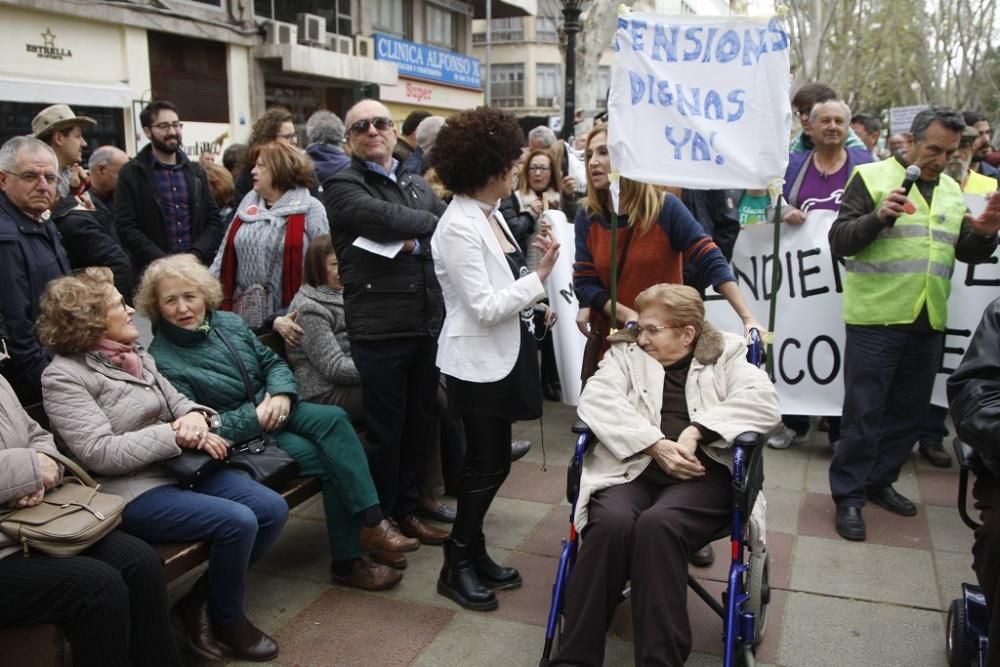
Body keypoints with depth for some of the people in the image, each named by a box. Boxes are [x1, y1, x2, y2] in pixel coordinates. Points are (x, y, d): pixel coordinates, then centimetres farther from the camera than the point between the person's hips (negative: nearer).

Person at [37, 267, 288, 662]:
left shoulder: (136, 355, 13)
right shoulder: (64, 377, -9)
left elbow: (177, 401, 14)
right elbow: (100, 453, -19)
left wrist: (195, 417, -12)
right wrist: (176, 434, -20)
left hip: (181, 468, 8)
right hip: (133, 491, -8)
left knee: (273, 509, -7)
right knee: (237, 522, -25)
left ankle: (201, 599, 7)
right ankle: (226, 620, 2)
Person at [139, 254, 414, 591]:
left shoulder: (229, 322, 5)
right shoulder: (163, 361, -14)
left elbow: (273, 362, 11)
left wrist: (282, 394, -10)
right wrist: (254, 419, -21)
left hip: (273, 408, 6)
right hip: (239, 438, -6)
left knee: (334, 418, -23)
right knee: (333, 461, -21)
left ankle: (370, 522, -21)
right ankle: (347, 560, -9)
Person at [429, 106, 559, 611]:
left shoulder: (490, 214, 7)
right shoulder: (458, 227, -20)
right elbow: (484, 307, -22)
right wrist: (540, 276, -19)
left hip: (501, 356, 9)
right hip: (478, 362, -9)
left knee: (491, 461, 16)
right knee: (487, 464, 2)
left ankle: (474, 553, 31)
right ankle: (457, 567, 19)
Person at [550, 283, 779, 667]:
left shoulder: (726, 356, 14)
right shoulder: (626, 354, 17)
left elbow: (764, 403, -3)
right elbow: (597, 400, -2)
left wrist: (695, 431, -15)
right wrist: (656, 445, -14)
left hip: (702, 474, -1)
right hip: (632, 467, 2)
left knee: (656, 524, -34)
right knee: (610, 523, -31)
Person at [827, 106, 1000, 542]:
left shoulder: (951, 190, 15)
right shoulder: (872, 177, -3)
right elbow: (839, 241, -9)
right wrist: (878, 217, -26)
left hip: (927, 322, 6)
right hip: (876, 318, -6)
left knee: (909, 412, 14)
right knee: (864, 412, -1)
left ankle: (880, 481, 29)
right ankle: (848, 496, 9)